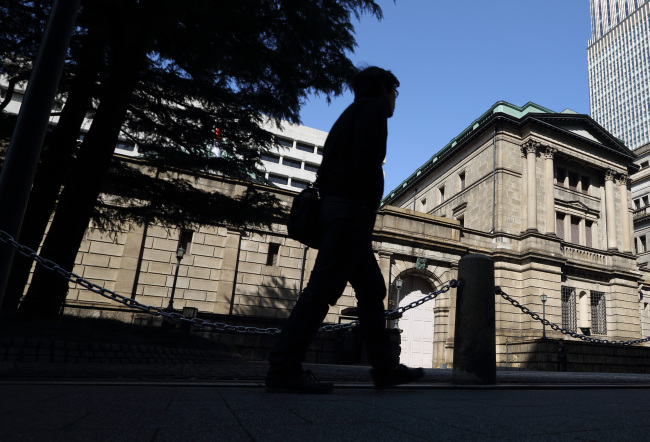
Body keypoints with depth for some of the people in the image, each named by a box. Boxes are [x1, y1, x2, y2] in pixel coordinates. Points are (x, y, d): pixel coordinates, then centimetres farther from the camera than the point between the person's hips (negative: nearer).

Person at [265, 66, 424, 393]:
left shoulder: (350, 114, 30)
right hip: (353, 209, -10)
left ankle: (385, 367, 12)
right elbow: (365, 158, -15)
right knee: (324, 287, -13)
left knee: (371, 288, 9)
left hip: (334, 205, 10)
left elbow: (326, 167, 22)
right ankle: (284, 369, -12)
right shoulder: (373, 108, 3)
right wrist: (368, 205, -13)